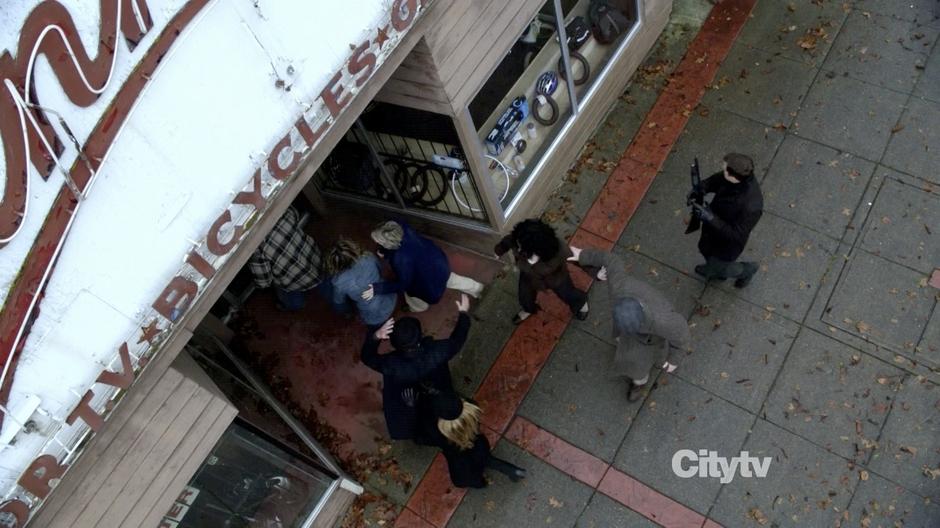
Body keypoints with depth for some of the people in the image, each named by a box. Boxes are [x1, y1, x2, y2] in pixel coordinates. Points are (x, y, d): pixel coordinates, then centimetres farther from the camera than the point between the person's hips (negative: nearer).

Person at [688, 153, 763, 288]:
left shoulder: (751, 206, -44)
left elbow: (736, 235, -34)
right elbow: (713, 181, -5)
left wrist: (710, 218, -41)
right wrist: (700, 189, -25)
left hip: (727, 245, -6)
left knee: (715, 269, 20)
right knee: (705, 249, 33)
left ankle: (746, 270, 48)